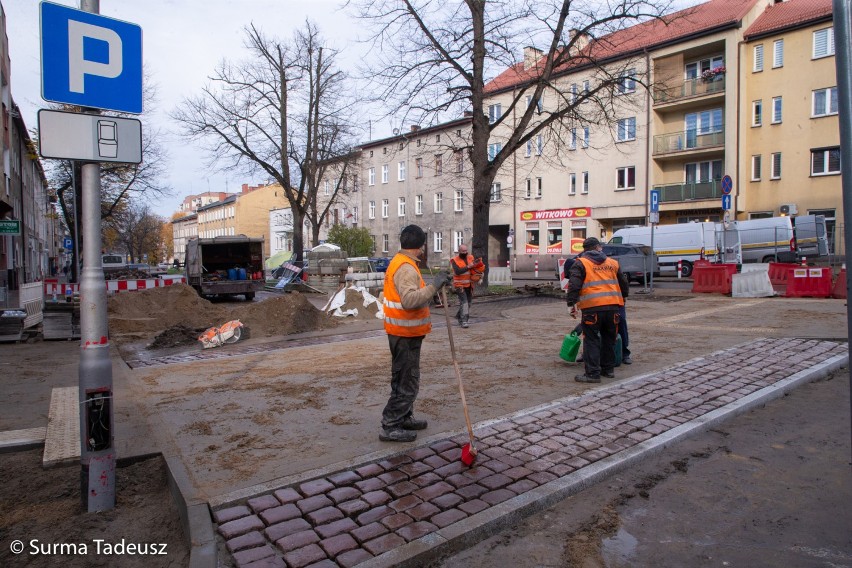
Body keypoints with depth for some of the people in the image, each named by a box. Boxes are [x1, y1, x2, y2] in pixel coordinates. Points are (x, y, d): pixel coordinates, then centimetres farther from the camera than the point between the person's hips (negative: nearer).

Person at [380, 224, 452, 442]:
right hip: (406, 334, -10)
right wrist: (433, 286, -38)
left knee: (403, 378, 20)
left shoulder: (398, 262, 11)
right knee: (408, 383, -2)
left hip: (401, 332, 10)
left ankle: (405, 418, 32)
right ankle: (390, 427, 5)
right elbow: (409, 300, -37)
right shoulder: (406, 268, -22)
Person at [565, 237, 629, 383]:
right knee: (609, 338, 18)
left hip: (592, 307, -4)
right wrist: (623, 297, 40)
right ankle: (608, 369, 28)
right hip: (613, 306, 5)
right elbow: (624, 284, 25)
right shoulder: (613, 263, 18)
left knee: (591, 340, 1)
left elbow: (574, 285, -9)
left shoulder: (580, 263, 3)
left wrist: (572, 303, -8)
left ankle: (593, 373, -2)